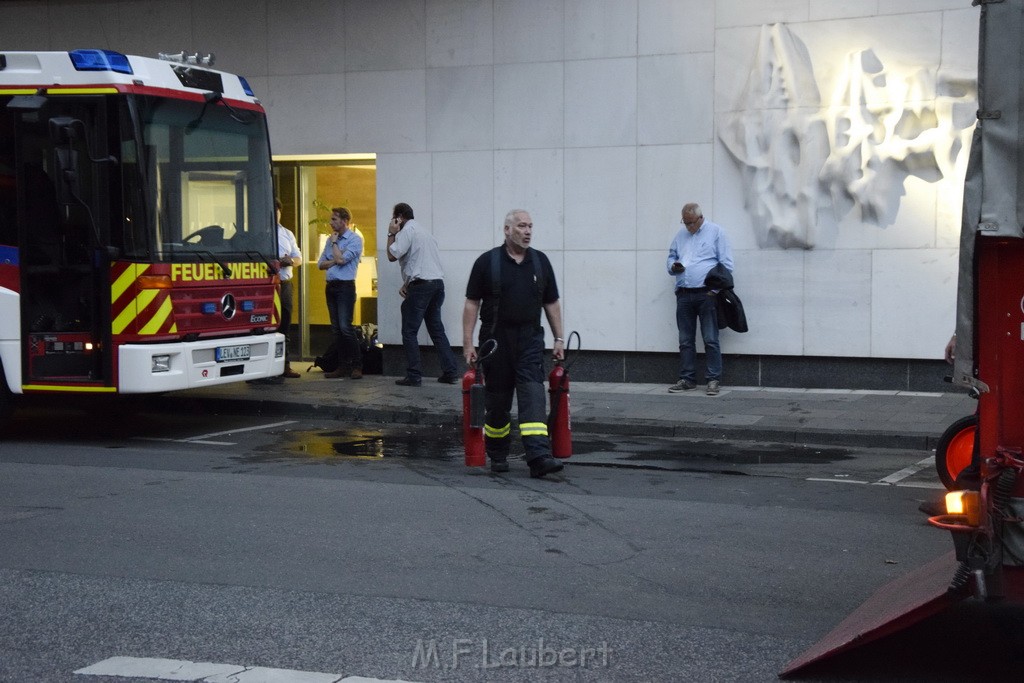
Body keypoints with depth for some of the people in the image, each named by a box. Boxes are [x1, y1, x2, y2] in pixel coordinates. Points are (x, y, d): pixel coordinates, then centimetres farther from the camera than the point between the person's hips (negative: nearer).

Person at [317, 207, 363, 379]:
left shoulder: (355, 239, -6)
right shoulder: (331, 239, 16)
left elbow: (341, 259, -17)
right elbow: (321, 264, 13)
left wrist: (334, 242, -3)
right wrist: (335, 261, -6)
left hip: (345, 286, -7)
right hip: (331, 286, 7)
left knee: (345, 327, -14)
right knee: (336, 329, 6)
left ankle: (357, 365, -8)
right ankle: (343, 366, 11)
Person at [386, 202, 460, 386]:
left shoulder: (407, 230, -6)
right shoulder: (423, 231, 23)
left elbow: (392, 255, -13)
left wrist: (391, 234, -1)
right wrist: (407, 284, 16)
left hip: (421, 286, -9)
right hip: (438, 283, 9)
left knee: (409, 332, -2)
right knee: (436, 329, 13)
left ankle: (414, 376, -5)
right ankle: (450, 372, 9)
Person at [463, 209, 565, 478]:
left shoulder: (540, 262, 7)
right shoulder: (487, 262, -3)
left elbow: (551, 303, 12)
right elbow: (472, 303, -1)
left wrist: (559, 339, 7)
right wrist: (468, 343, -6)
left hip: (530, 340, 2)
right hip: (495, 340, -1)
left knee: (533, 395, -12)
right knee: (497, 400, 8)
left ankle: (539, 457, -21)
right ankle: (498, 456, 25)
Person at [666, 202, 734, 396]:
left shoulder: (716, 232, 2)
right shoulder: (681, 234, 18)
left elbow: (726, 264, -2)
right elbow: (671, 256, 25)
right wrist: (673, 266, 1)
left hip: (706, 294, -5)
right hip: (684, 295, 5)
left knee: (710, 340, -6)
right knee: (685, 340, 7)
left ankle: (714, 380, -3)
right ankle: (687, 379, 14)